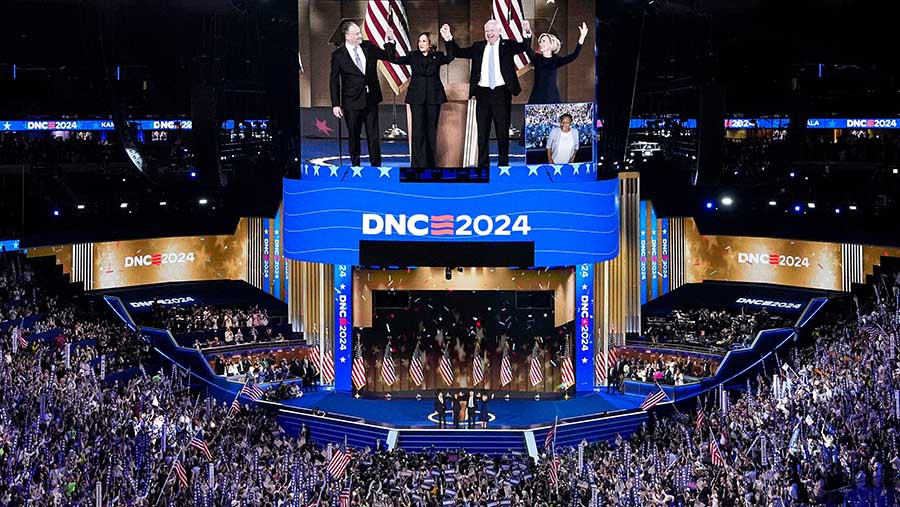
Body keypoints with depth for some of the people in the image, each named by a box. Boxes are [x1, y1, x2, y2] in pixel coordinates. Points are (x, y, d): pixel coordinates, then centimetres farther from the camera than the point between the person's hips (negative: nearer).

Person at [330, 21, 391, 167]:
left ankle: (376, 165, 13)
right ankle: (355, 165, 18)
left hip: (371, 99, 3)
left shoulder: (368, 47, 3)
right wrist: (335, 104, -8)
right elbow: (334, 82, -5)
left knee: (373, 135, 6)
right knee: (353, 136, 7)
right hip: (352, 102, -3)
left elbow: (387, 56, 15)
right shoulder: (338, 55, -7)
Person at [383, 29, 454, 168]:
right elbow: (393, 59, 3)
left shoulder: (438, 56, 7)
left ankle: (430, 163, 14)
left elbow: (450, 57, -6)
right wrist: (390, 43, -6)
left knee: (431, 129, 6)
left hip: (433, 97, 0)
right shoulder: (413, 56, 7)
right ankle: (419, 164, -3)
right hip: (417, 97, 0)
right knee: (418, 130, -4)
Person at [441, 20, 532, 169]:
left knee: (502, 131, 4)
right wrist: (449, 38, -6)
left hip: (501, 93, -2)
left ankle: (503, 163, 11)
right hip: (483, 93, 2)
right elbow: (459, 52, 7)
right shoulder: (478, 47, 11)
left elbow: (524, 47, -11)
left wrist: (527, 34, -31)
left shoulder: (507, 46, 3)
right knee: (482, 131, 6)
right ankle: (483, 164, 12)